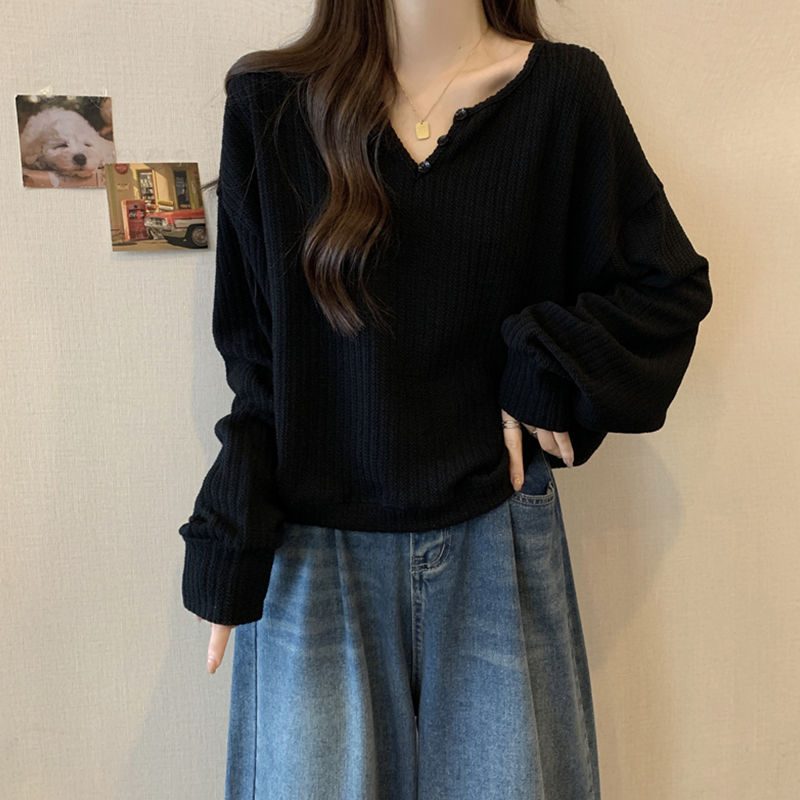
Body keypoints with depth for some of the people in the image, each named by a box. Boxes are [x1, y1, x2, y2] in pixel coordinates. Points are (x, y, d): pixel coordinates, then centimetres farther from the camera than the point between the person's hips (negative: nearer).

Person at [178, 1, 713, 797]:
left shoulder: (561, 90, 0)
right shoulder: (269, 103, 1)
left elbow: (670, 284, 7)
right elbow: (252, 354, 2)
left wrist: (547, 383, -8)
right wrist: (229, 557, 0)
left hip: (497, 546, 1)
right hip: (311, 552, 1)